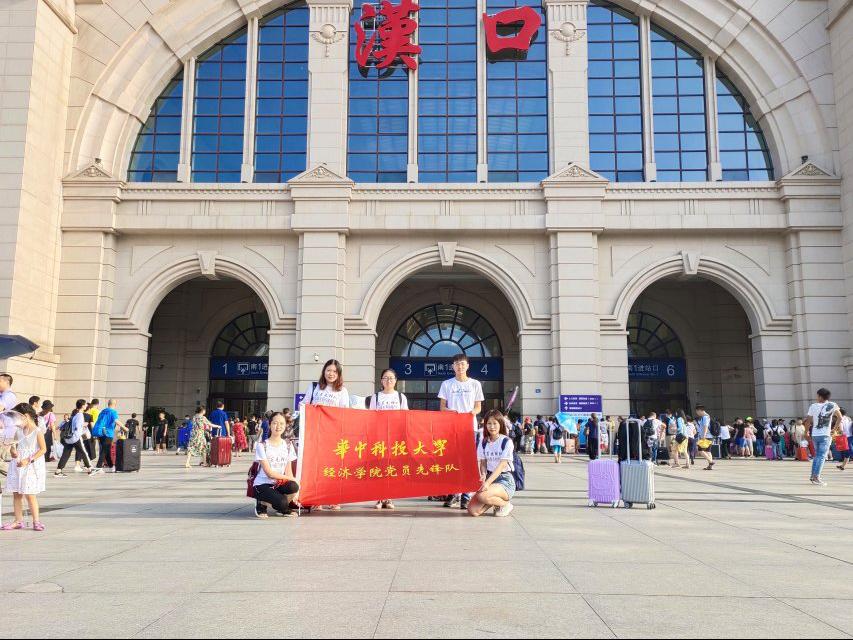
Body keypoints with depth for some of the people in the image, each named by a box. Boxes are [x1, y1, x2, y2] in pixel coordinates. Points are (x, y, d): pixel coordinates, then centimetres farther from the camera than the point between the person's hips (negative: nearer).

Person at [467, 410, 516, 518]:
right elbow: (483, 463, 6)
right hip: (489, 479, 5)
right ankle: (496, 500, 14)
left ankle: (506, 504, -3)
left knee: (482, 496, -33)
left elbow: (502, 465, -16)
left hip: (505, 480, -5)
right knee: (473, 510, -14)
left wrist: (488, 482, -26)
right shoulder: (483, 443, 8)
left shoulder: (506, 442, -8)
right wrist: (483, 475, -17)